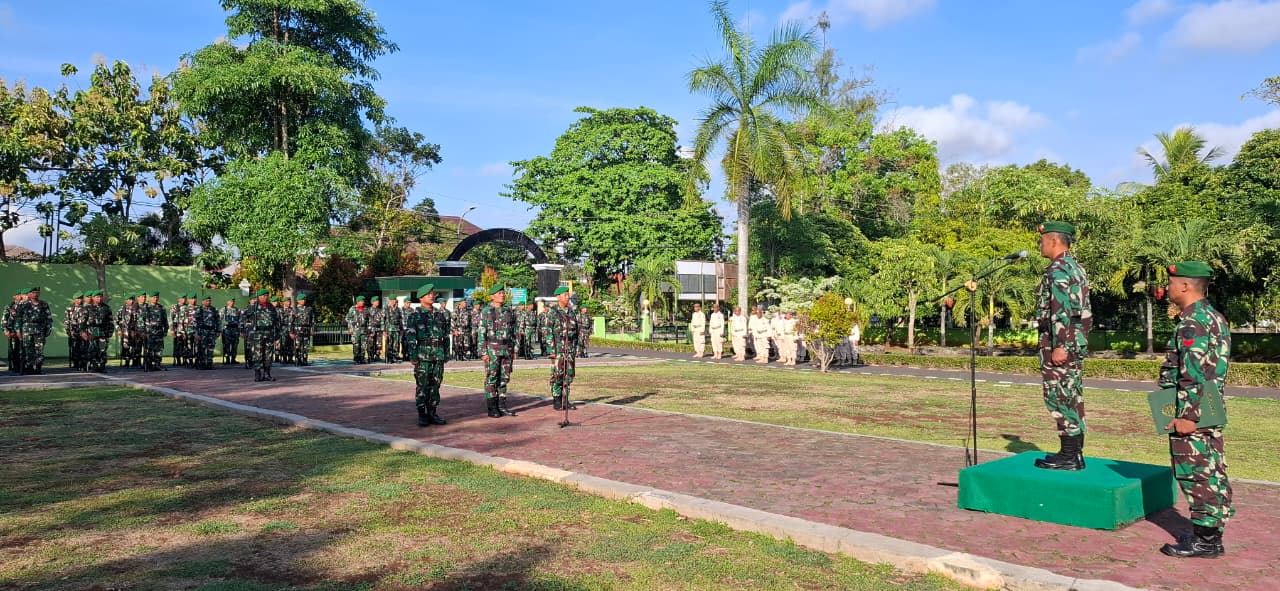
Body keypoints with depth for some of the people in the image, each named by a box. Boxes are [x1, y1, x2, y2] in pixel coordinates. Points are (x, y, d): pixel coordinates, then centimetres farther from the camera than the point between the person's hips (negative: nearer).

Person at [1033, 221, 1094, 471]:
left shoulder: (1058, 269, -14)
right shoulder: (1076, 268, 17)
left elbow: (1061, 311, -22)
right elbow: (1083, 310, 20)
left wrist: (1059, 346, -24)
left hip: (1060, 340, -10)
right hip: (1076, 340, 10)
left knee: (1060, 396, -7)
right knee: (1073, 396, 11)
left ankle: (1068, 456, -5)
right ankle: (1075, 453, 16)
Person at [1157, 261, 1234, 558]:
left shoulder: (1193, 323, -18)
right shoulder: (1214, 317, 14)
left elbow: (1193, 374, -23)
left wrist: (1188, 416, -22)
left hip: (1193, 413, -10)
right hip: (1211, 412, 10)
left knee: (1198, 475, -4)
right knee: (1212, 472, 14)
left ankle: (1204, 540, 3)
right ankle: (1211, 532, 23)